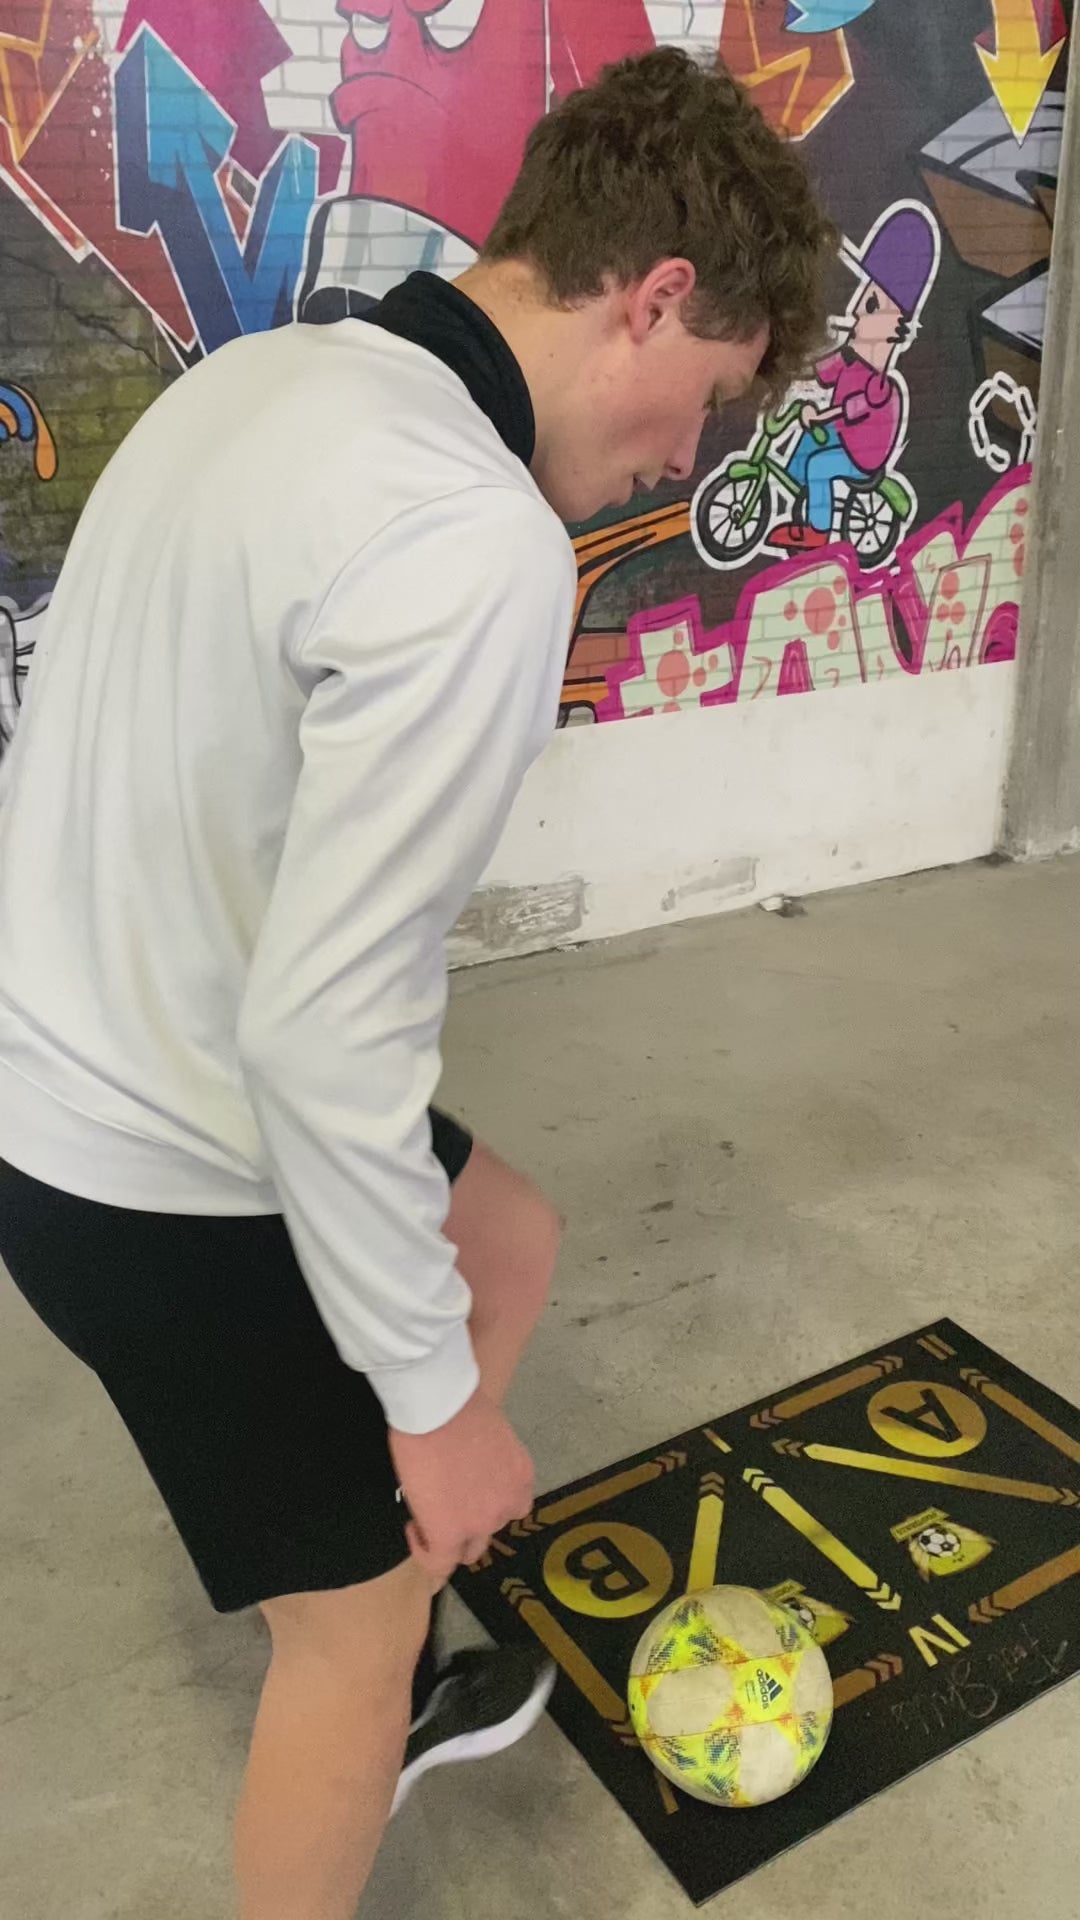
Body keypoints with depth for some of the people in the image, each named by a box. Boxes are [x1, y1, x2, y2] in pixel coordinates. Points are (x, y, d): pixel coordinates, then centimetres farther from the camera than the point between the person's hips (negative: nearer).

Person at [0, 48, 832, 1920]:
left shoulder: (257, 378, 2)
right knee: (358, 1609, 11)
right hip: (163, 1179, -9)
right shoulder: (478, 546, -27)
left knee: (506, 1243, 26)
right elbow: (330, 1028, -29)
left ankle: (366, 1694, 47)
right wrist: (432, 1394, -15)